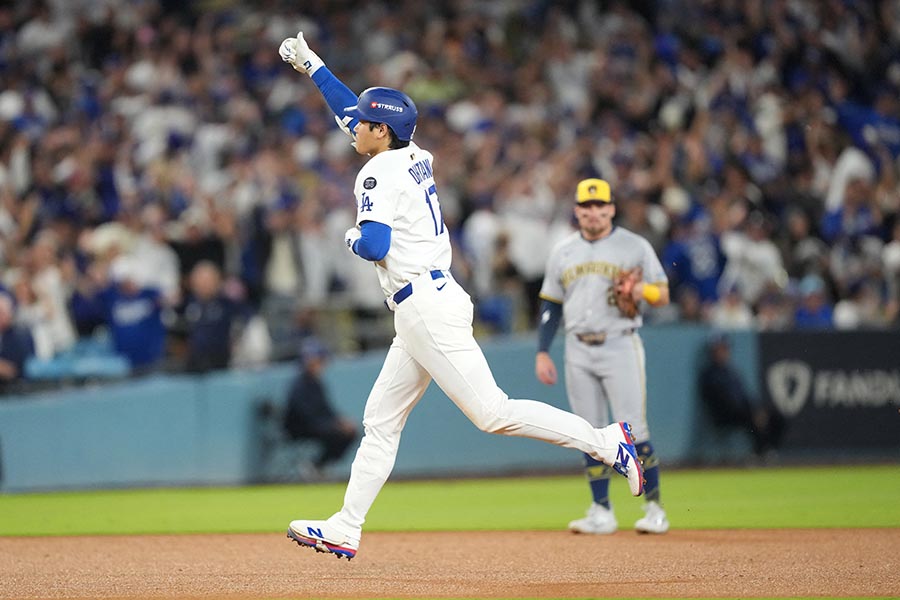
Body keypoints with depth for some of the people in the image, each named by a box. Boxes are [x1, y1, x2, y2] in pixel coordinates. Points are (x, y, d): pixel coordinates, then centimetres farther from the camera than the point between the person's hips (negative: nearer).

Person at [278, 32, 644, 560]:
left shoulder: (380, 174, -11)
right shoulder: (415, 158, 14)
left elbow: (376, 245, -23)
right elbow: (355, 113, 29)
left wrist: (354, 238, 0)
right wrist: (311, 66, 35)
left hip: (426, 308, -10)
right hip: (422, 312, 10)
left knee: (493, 413, -14)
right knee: (380, 421, 11)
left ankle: (606, 442, -14)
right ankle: (344, 530, 14)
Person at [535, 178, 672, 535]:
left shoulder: (635, 247, 2)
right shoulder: (562, 251, 13)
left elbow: (663, 296, 2)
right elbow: (550, 304, 15)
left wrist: (644, 291, -21)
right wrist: (542, 353, 9)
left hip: (621, 347, -4)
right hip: (579, 351, 4)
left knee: (633, 431, -10)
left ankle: (654, 508, -1)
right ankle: (601, 512, 9)